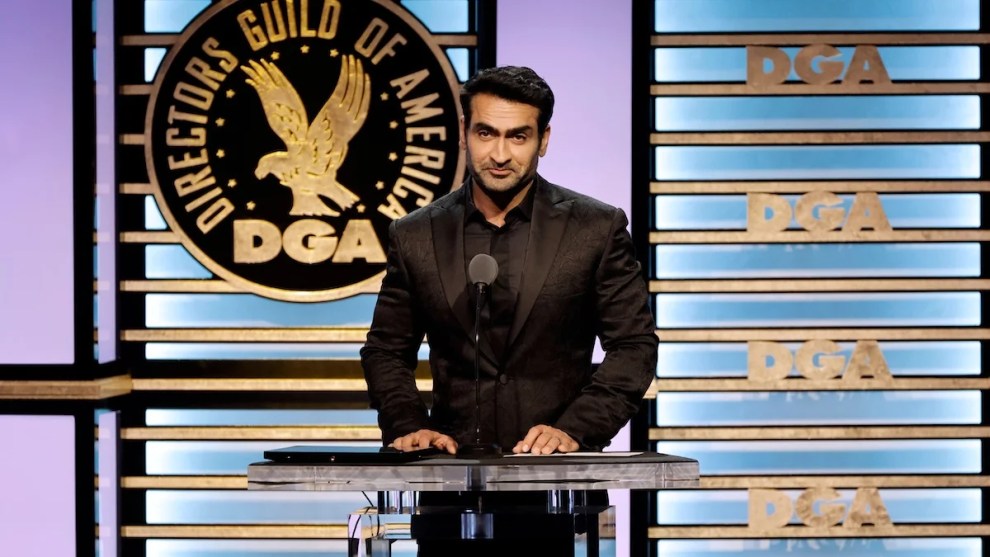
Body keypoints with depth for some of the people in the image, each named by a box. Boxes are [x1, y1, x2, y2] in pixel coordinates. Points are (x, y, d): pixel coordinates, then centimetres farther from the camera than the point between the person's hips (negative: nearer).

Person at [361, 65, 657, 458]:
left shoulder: (597, 229, 3)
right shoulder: (415, 237, 9)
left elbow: (635, 346, 4)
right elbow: (386, 351, 16)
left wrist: (574, 430, -8)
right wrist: (409, 426, -1)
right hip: (455, 460, 1)